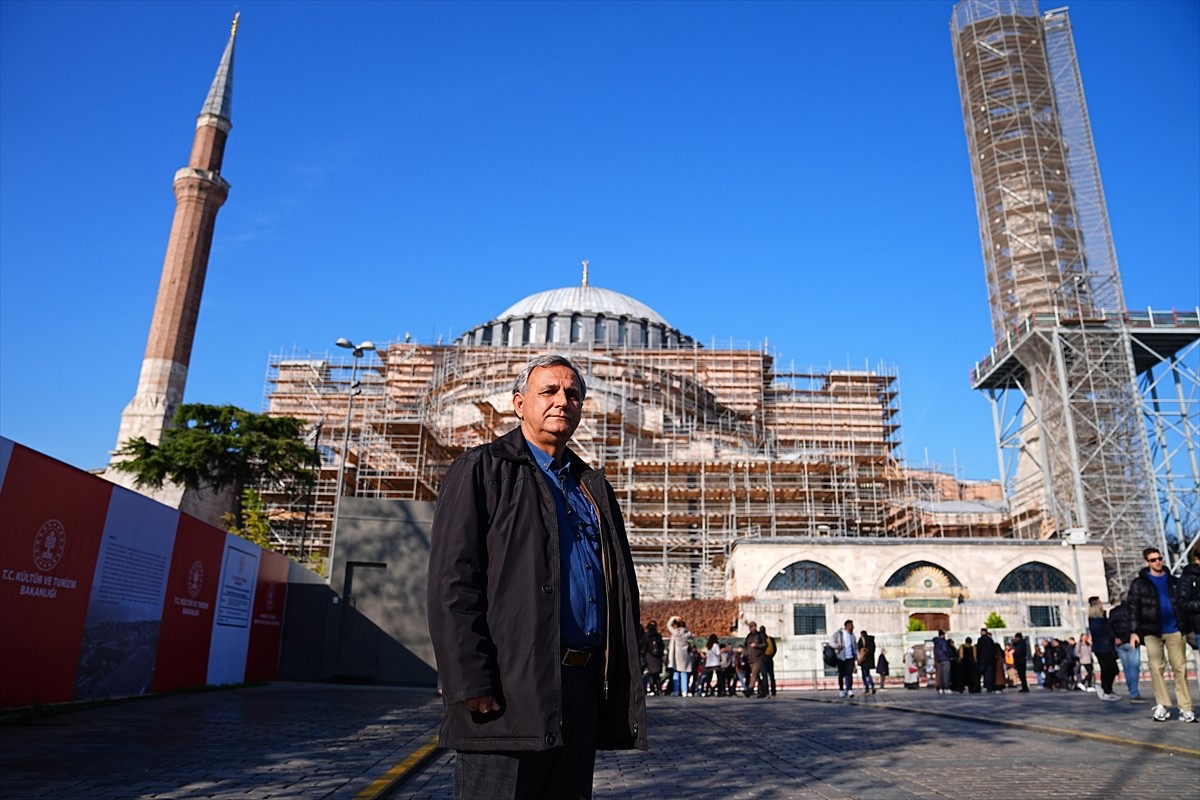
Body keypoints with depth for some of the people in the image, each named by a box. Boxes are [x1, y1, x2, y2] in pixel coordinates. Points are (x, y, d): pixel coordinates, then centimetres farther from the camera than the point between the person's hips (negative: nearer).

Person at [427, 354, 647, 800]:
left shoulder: (593, 487, 18)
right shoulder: (482, 470, -1)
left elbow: (621, 590, 17)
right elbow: (452, 583, -10)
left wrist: (621, 681, 10)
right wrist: (472, 684, -17)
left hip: (583, 689, 6)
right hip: (508, 693, -6)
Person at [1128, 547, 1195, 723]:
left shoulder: (1172, 580, 11)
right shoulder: (1139, 583, 2)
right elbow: (1133, 609, -1)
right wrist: (1134, 631, -8)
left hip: (1174, 630, 2)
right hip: (1152, 632, -2)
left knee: (1180, 668, 1)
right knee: (1156, 667, -4)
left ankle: (1185, 708, 4)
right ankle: (1161, 705, 3)